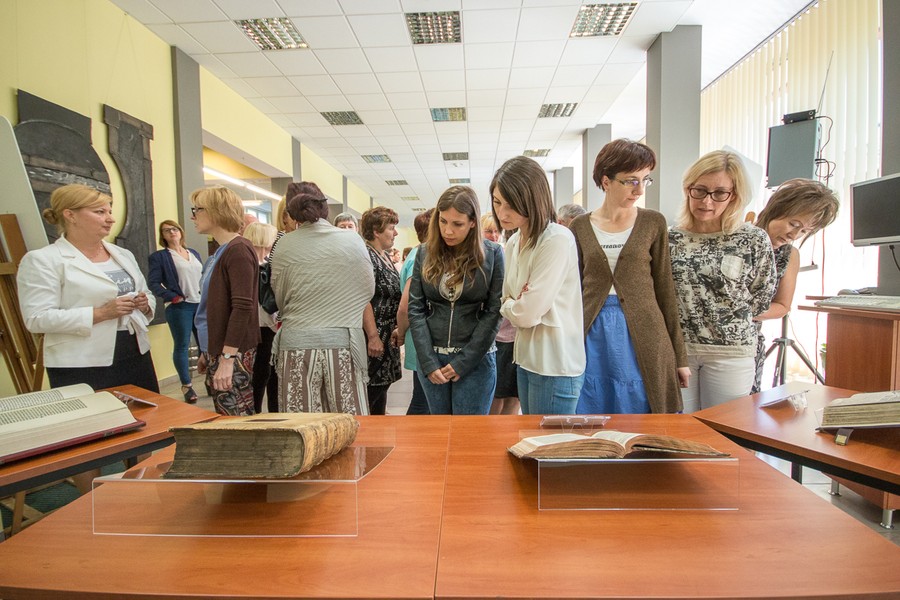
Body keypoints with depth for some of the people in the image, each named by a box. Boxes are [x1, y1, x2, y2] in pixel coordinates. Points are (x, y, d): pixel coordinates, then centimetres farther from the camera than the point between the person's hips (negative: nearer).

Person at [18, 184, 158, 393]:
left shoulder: (123, 255, 12)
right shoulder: (42, 260, -6)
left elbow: (148, 294, 19)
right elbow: (37, 318, -13)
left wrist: (144, 303, -4)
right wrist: (101, 313, -21)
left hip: (136, 356, 6)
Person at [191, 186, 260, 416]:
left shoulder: (238, 250, -13)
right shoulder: (220, 252, 15)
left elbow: (242, 307, -20)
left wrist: (227, 358, -22)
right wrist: (208, 352, 22)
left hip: (233, 355, -9)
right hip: (217, 352, 9)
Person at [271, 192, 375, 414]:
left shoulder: (285, 245, 0)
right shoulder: (353, 241, 0)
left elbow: (279, 296, 8)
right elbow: (368, 290, 7)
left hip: (296, 344, 1)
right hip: (343, 343, 0)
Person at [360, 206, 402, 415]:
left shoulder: (386, 257, 14)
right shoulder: (366, 256, -15)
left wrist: (396, 330, 18)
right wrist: (373, 336, -23)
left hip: (388, 337, 10)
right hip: (375, 338, -10)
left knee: (382, 384, 16)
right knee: (370, 389, -2)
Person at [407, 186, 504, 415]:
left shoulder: (492, 254, -5)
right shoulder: (425, 252, 2)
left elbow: (494, 311, -8)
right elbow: (416, 308, 0)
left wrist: (463, 362, -12)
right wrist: (428, 362, -8)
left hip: (477, 359, -3)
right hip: (431, 358, 3)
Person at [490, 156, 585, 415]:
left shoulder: (558, 240, -17)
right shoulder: (513, 243, 8)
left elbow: (528, 313, -19)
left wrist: (508, 306, 0)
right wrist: (514, 305, -8)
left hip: (555, 366, -8)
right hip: (526, 359, 8)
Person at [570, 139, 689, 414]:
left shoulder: (653, 223, 2)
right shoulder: (580, 227, 3)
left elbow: (664, 288, 3)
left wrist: (680, 355, 3)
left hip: (642, 335, 0)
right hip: (592, 336, 1)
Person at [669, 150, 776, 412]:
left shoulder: (755, 240, -2)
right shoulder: (670, 239, 1)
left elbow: (761, 298, 6)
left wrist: (728, 319, 5)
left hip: (731, 352, -1)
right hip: (675, 349, 1)